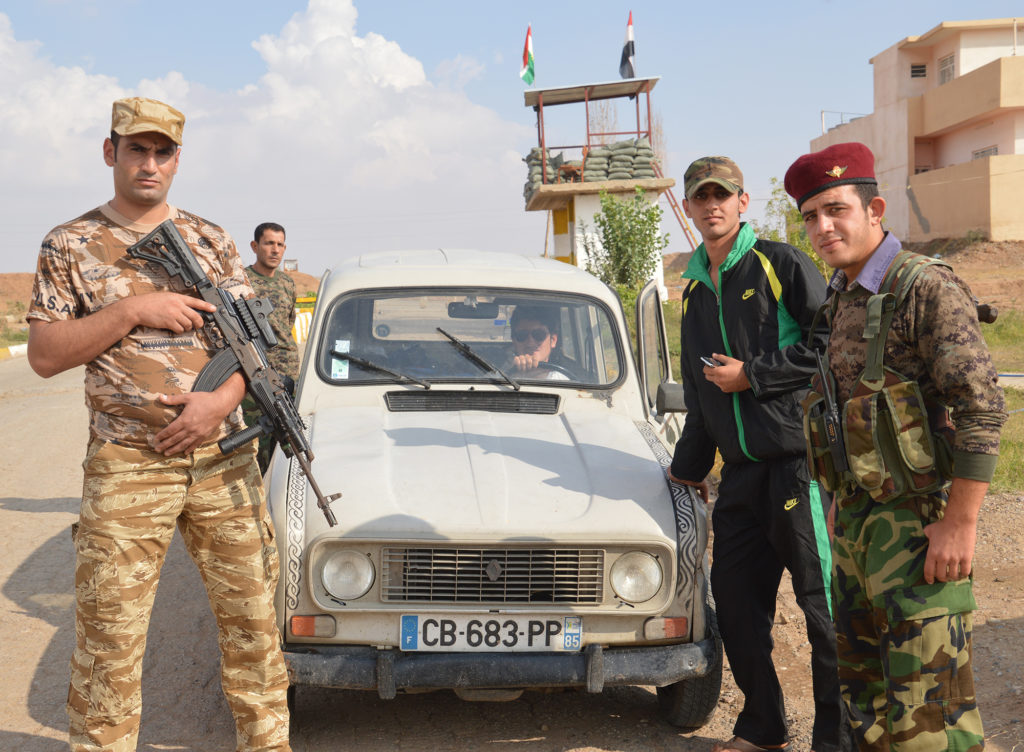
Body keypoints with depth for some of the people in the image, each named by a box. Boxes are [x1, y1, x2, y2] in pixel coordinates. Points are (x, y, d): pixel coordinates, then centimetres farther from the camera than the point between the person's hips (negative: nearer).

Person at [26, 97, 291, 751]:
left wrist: (222, 400, -10)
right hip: (126, 468, -2)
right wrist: (135, 310, -13)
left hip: (225, 459, 3)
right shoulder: (69, 246, 3)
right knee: (108, 632, -1)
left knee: (251, 612, 9)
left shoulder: (212, 242, 10)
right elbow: (44, 355, -3)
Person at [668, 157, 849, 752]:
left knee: (823, 601, -3)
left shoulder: (782, 265, -2)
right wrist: (689, 465, 29)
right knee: (735, 599, 10)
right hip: (740, 469, 7)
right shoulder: (695, 290, 19)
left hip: (797, 457, -7)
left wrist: (754, 374, -11)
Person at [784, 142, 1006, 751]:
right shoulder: (841, 299, 12)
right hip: (857, 517, 9)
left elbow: (983, 409, -19)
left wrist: (960, 523, -21)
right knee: (863, 682, 16)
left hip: (919, 519, -8)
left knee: (928, 702, -7)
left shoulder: (929, 289, -14)